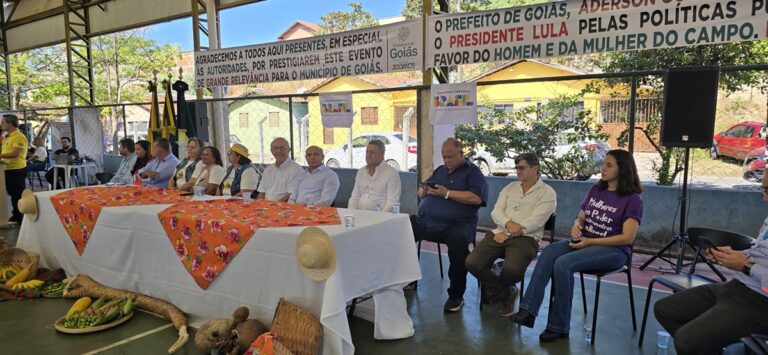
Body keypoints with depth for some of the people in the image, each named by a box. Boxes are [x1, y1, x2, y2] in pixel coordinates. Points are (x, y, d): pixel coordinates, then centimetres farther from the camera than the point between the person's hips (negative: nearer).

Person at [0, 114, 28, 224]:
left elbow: (15, 153, -23)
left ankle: (23, 217, 6)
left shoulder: (19, 137, -14)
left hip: (17, 170, -9)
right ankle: (16, 215, 27)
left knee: (19, 194, -2)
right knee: (12, 193, 17)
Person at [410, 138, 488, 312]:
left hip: (456, 224, -6)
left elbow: (476, 198, -12)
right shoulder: (440, 170, 25)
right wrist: (423, 190, 2)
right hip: (425, 221, 6)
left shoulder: (473, 172, 5)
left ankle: (456, 295, -19)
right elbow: (421, 192, 27)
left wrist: (447, 193, -10)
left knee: (458, 240, -37)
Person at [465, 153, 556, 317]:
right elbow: (496, 212, 8)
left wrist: (508, 234, -11)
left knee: (512, 269, -35)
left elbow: (535, 222, -9)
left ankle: (495, 289, 6)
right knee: (472, 263, -20)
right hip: (500, 233, 5)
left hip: (525, 238, -4)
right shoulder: (510, 187, 20)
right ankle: (506, 293, 5)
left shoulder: (547, 193, 4)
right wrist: (509, 223, -14)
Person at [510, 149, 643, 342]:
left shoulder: (633, 200, -6)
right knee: (548, 252, -27)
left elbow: (627, 238, -13)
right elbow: (581, 217, 19)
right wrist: (576, 225, -7)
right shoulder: (595, 190, 13)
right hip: (584, 241, 6)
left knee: (563, 264, -32)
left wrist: (590, 241, -17)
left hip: (613, 250, -6)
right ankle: (528, 310, -34)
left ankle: (559, 326, -21)